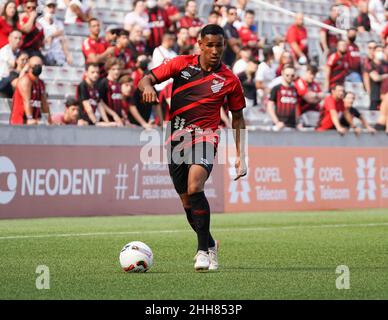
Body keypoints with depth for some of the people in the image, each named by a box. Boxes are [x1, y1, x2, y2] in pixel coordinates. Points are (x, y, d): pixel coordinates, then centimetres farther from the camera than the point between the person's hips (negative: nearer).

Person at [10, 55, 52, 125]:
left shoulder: (41, 83, 16)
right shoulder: (25, 80, -10)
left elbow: (44, 103, 20)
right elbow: (26, 101, -20)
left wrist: (50, 121, 16)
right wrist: (30, 118, -30)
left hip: (34, 122, 8)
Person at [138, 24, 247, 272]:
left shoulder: (229, 80, 3)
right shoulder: (182, 63, 5)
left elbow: (238, 118, 13)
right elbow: (147, 78, 3)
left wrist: (241, 156, 8)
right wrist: (148, 86, -23)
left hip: (204, 135, -3)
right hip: (175, 137, 3)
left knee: (194, 188, -27)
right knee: (187, 201, 8)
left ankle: (203, 250, -19)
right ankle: (210, 245, 30)